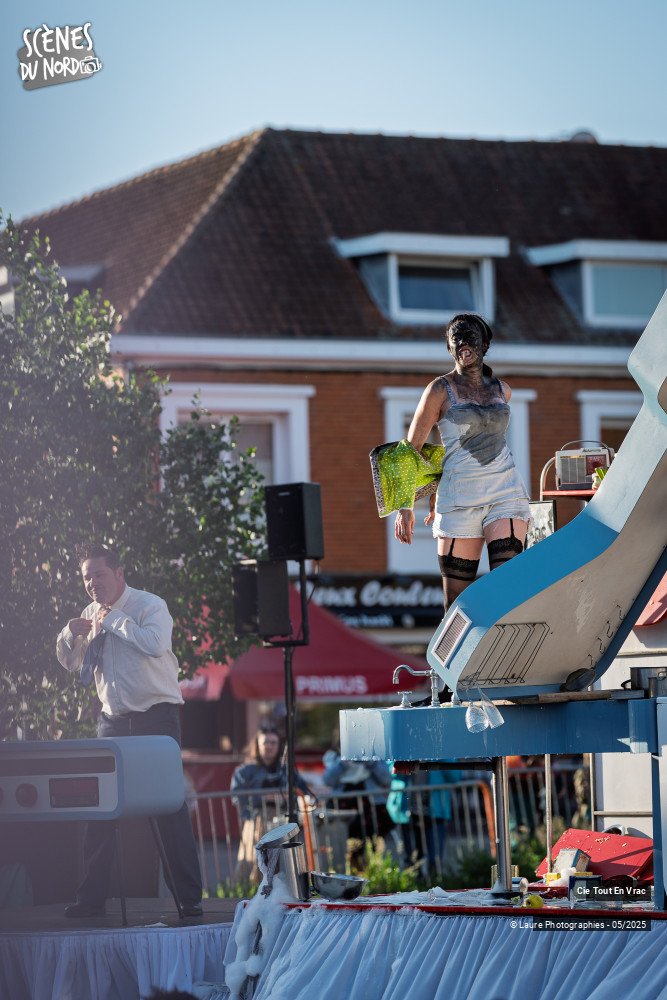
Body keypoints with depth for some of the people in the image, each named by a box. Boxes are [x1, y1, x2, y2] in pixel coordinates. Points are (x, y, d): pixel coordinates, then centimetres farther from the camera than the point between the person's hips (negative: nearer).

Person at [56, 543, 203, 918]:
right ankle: (92, 897, 7)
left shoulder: (150, 605, -8)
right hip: (113, 719, 6)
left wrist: (114, 619, -20)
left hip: (156, 716, -6)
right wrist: (71, 633, -2)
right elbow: (70, 663, 18)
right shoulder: (92, 614, 10)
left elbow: (155, 644, -28)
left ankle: (190, 897, -1)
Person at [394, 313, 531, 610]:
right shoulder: (441, 389, 2)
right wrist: (405, 507, -7)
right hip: (459, 497, -2)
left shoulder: (502, 390, 14)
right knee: (456, 599, -3)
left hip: (506, 492, 2)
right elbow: (411, 449, 2)